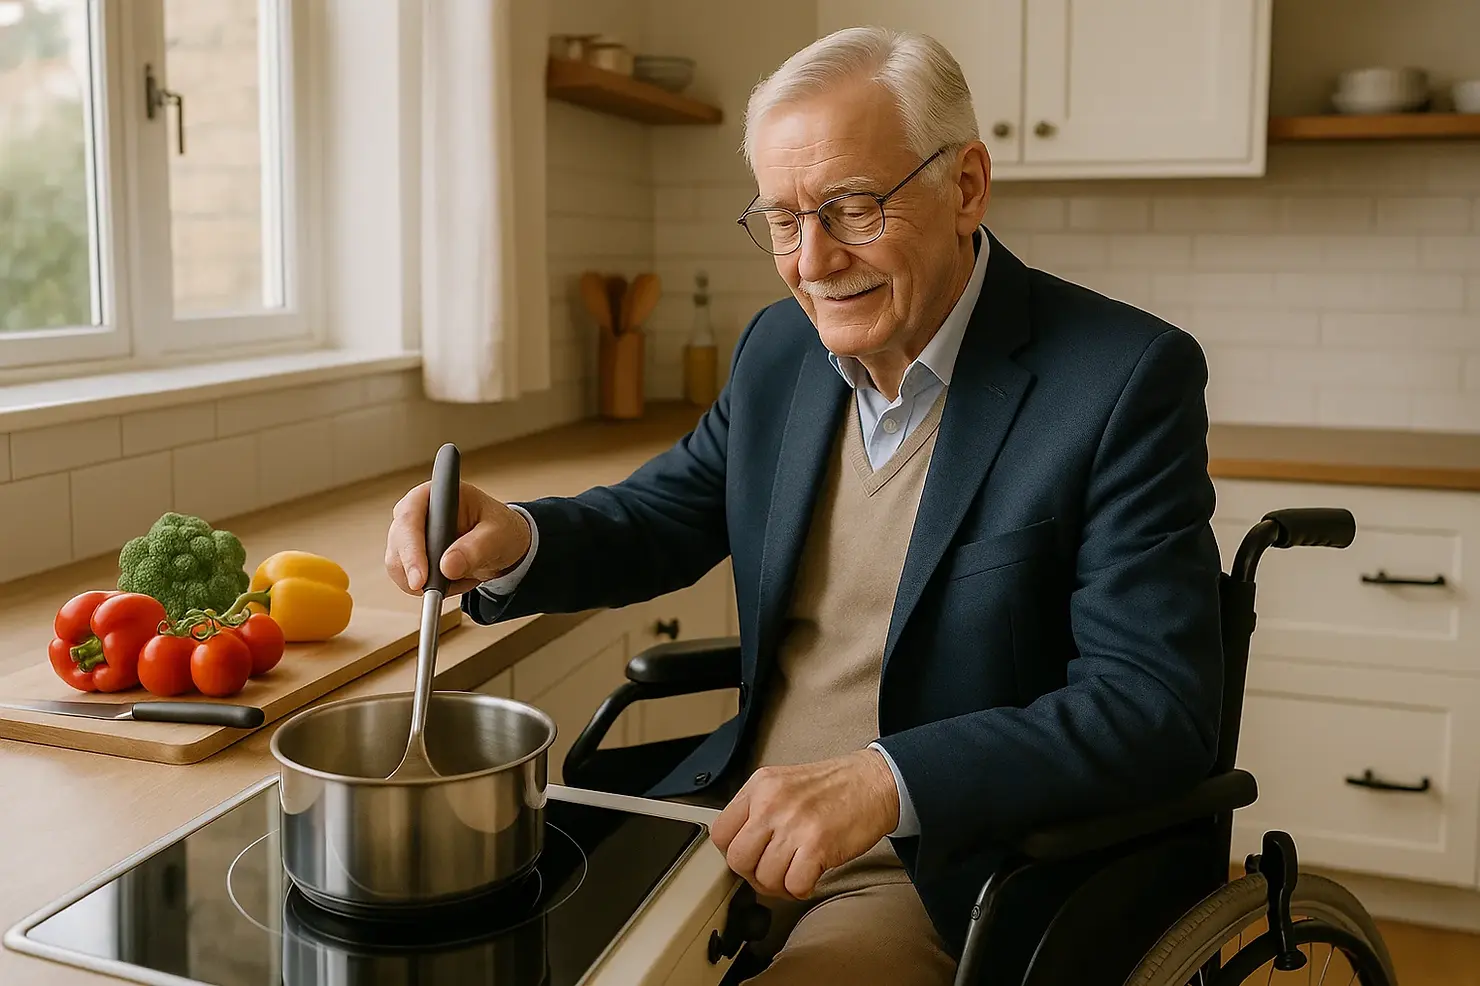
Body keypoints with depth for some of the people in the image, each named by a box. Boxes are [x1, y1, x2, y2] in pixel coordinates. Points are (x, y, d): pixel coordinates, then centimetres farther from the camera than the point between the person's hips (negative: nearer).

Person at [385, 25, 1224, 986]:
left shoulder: (1129, 377, -15)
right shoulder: (780, 347, 4)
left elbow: (1158, 705, -19)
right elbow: (656, 518, 12)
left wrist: (885, 781, -31)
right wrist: (513, 541, -11)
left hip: (942, 876, -4)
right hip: (744, 824, 5)